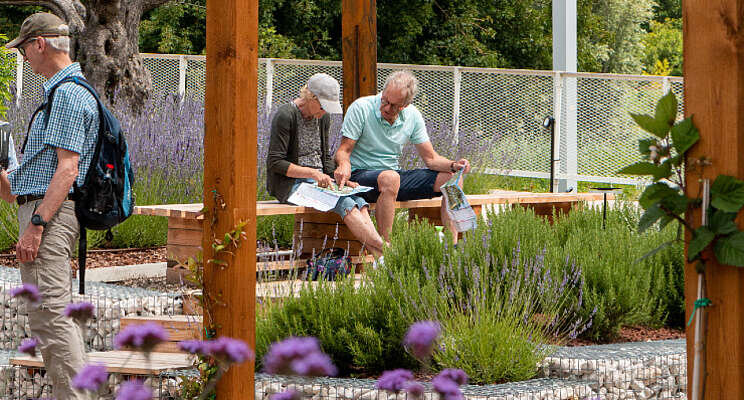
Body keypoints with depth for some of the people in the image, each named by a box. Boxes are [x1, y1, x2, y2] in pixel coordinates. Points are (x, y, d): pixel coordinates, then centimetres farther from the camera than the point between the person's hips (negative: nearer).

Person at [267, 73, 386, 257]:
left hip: (318, 180, 6)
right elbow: (275, 162, -14)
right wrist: (312, 173, -22)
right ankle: (382, 248, -40)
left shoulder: (323, 118, 11)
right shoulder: (285, 116, -12)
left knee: (358, 201, -25)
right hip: (290, 184, -6)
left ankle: (379, 257, -42)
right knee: (344, 203, -31)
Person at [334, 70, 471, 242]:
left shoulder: (413, 116, 1)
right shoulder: (361, 108, -13)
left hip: (394, 175, 6)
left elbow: (430, 158, 3)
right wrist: (343, 164, -35)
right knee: (390, 177, -40)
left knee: (451, 178, -7)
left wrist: (453, 165, -17)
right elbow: (344, 150, -12)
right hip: (360, 175, -6)